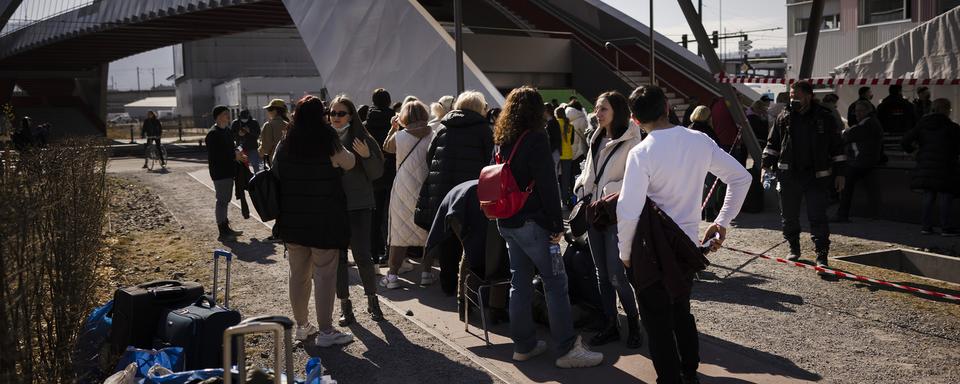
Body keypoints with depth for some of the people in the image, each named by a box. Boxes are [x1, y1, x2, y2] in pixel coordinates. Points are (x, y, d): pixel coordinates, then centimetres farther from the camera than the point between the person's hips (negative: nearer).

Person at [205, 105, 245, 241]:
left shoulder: (227, 130, 14)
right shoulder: (213, 134, -16)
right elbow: (214, 155, -22)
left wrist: (237, 153, 2)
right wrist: (234, 155, -20)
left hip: (228, 171, 9)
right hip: (220, 172, -9)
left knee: (225, 200, 16)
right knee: (222, 201, -5)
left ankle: (226, 228, 26)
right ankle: (223, 232, 0)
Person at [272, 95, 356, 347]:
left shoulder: (284, 147, 2)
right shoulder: (330, 146, -12)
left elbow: (275, 175, 9)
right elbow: (349, 163, 3)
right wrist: (345, 151, 22)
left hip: (292, 220, 5)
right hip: (324, 221, -5)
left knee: (298, 274, 15)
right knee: (325, 274, 0)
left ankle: (301, 325, 26)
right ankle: (325, 331, 3)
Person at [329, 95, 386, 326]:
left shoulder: (363, 139, -1)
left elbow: (377, 173, -3)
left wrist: (367, 156, -19)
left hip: (359, 205, -2)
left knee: (362, 255, -3)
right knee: (338, 256, 6)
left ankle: (372, 300, 15)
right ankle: (344, 304, 17)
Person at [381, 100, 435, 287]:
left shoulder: (399, 136, -7)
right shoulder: (433, 136, -6)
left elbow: (386, 147, 13)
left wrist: (393, 128, 19)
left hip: (404, 190, -1)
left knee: (400, 232, 6)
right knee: (428, 231, 13)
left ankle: (392, 275, 7)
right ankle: (426, 273, 16)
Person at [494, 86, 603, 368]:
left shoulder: (502, 140, 12)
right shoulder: (536, 138, -12)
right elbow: (547, 184, -17)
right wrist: (557, 223, -12)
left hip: (507, 223, 8)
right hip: (531, 221, -8)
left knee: (520, 282, 13)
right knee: (555, 282, -3)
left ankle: (524, 345, 18)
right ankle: (567, 349, -2)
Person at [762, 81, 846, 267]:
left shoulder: (825, 117, 0)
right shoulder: (784, 117, 6)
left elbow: (837, 147, 4)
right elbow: (772, 143, 14)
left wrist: (840, 173, 2)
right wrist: (766, 165, 6)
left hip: (817, 176, -3)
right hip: (789, 175, 3)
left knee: (818, 217, -6)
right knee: (789, 216, 10)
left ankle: (822, 256, -2)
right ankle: (794, 248, 27)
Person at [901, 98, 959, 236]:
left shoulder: (921, 125, 6)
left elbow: (905, 141, 1)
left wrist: (911, 150, 19)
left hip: (925, 167, 5)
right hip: (944, 168, -5)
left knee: (928, 198, 10)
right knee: (945, 198, 0)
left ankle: (926, 226, 10)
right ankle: (947, 228, 0)